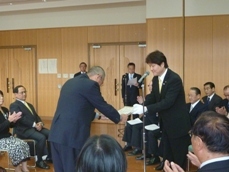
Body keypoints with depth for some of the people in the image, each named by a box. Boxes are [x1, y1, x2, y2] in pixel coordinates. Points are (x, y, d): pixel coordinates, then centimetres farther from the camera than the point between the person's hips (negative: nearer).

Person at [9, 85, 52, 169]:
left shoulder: (30, 105, 25)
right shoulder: (14, 105, -2)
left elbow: (36, 116, 19)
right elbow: (21, 118, -16)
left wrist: (40, 123, -5)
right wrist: (34, 125, -22)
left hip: (35, 127, 8)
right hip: (24, 130, -8)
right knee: (41, 137, -29)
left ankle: (49, 156, 2)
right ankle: (39, 161, -12)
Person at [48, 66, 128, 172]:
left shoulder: (70, 82, 19)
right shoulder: (91, 85, -7)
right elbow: (103, 106, -1)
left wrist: (95, 115, 37)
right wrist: (119, 118, 15)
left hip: (57, 132, 8)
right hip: (72, 134, -8)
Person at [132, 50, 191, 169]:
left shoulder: (174, 79, -22)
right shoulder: (156, 79, 3)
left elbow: (168, 102, -29)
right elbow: (153, 97, 7)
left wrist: (146, 109, -33)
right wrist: (141, 106, -13)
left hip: (178, 124, -8)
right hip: (165, 123, 8)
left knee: (179, 158, 5)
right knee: (167, 156, 18)